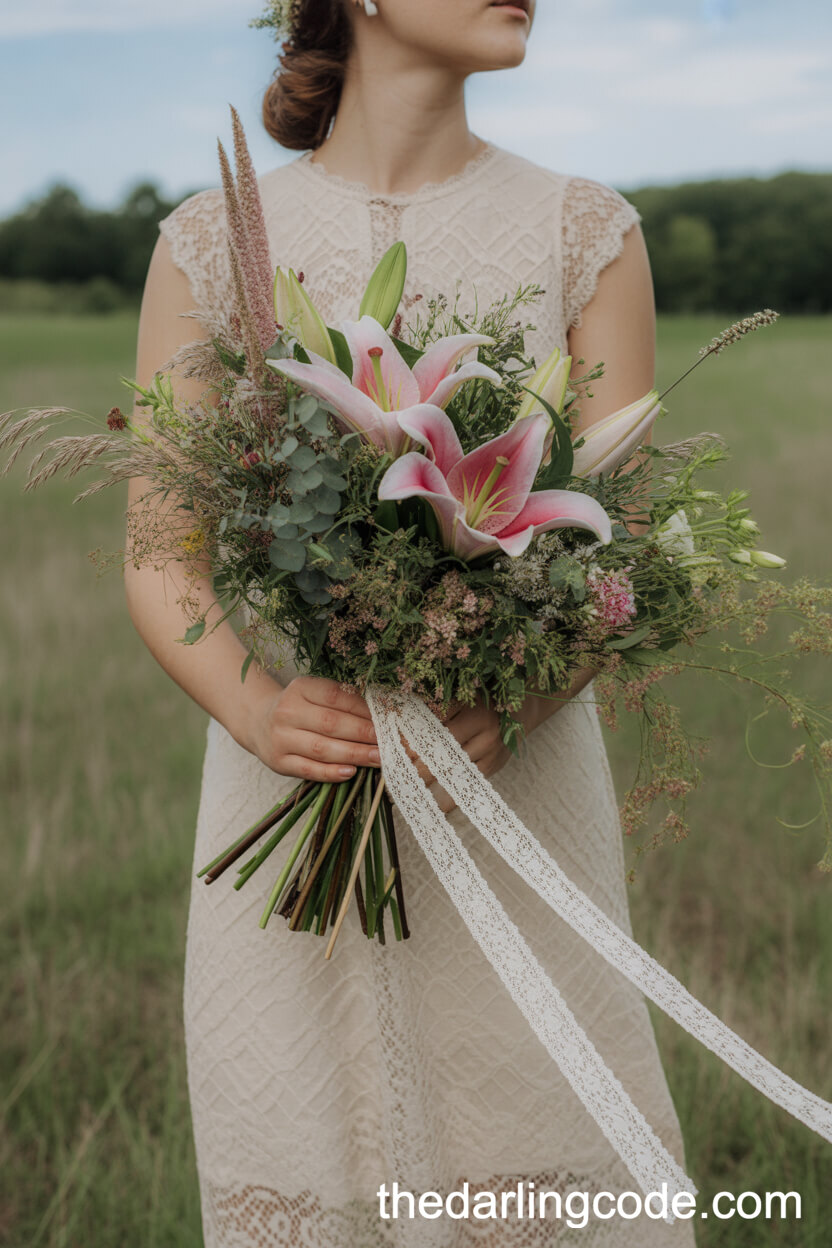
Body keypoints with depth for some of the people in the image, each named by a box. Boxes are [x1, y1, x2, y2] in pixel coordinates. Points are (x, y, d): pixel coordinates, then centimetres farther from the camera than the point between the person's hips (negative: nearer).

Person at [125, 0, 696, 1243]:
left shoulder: (588, 235, 3)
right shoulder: (209, 245, 2)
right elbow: (160, 566, -1)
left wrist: (505, 706, -21)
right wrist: (255, 708, -21)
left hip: (518, 781, 0)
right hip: (294, 793, 0)